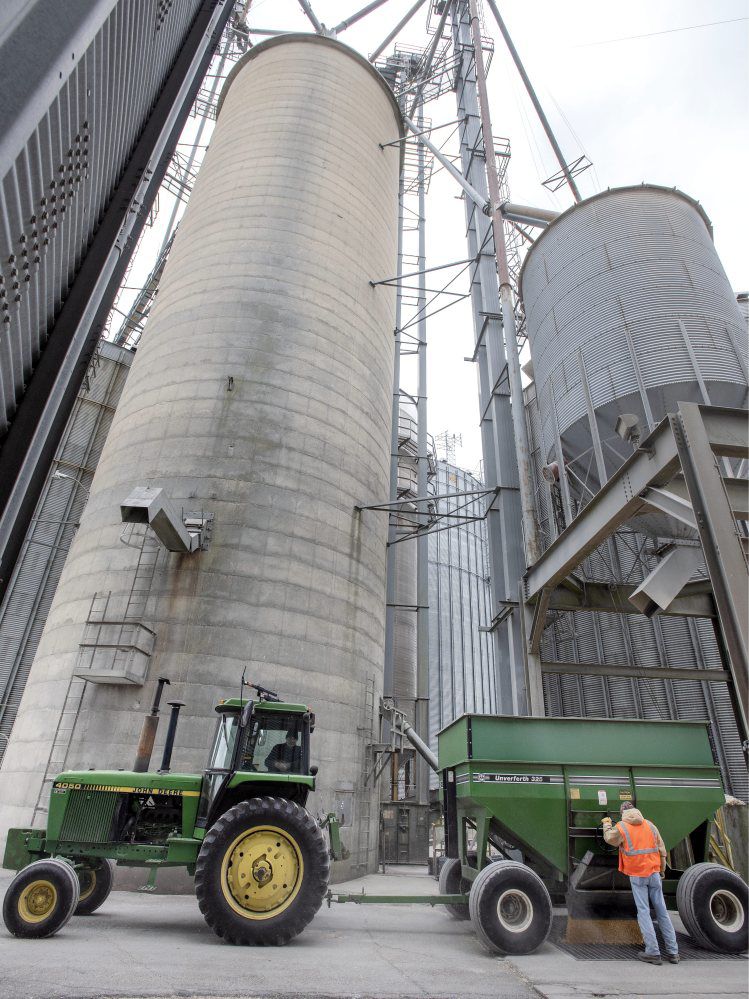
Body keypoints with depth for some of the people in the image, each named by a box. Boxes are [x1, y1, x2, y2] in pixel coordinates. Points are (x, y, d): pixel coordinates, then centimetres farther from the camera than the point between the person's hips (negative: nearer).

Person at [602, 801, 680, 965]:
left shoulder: (621, 827, -4)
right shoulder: (650, 825, 6)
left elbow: (609, 838, 12)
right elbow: (662, 851, 9)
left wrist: (607, 825, 30)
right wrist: (662, 871, 20)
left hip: (637, 876, -4)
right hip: (654, 873, 4)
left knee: (643, 912, 1)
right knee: (662, 912, 11)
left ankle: (653, 952, 0)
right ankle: (673, 952, 16)